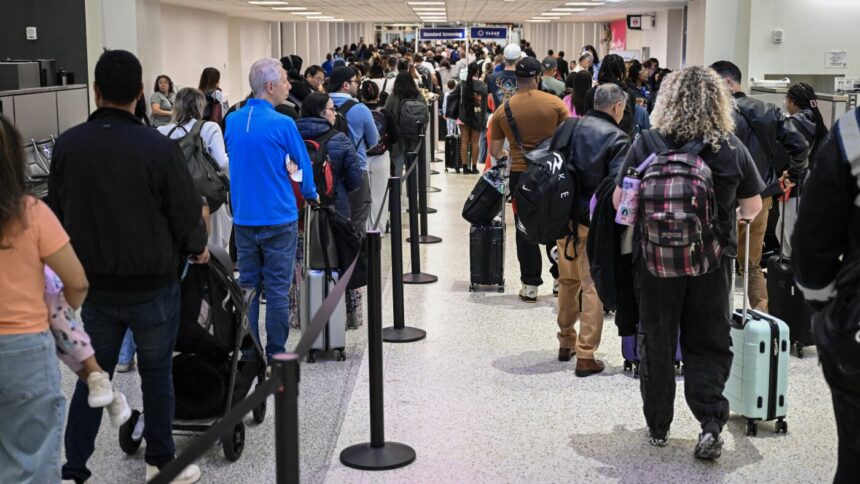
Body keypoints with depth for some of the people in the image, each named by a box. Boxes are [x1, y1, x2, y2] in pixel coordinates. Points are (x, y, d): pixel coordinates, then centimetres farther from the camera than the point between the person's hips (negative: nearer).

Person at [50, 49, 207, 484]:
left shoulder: (67, 145, -5)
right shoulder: (159, 149, -17)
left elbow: (56, 211, 6)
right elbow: (187, 213, -11)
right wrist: (197, 249, 11)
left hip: (94, 284, 3)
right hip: (152, 283, -3)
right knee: (156, 374, 12)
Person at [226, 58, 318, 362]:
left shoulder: (232, 121, 3)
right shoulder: (282, 124, -13)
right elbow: (302, 165, -3)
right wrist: (311, 195, 14)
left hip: (243, 217, 5)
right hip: (278, 217, -5)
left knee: (248, 286, 12)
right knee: (277, 288, 4)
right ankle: (276, 354, 10)